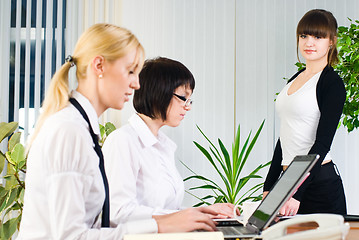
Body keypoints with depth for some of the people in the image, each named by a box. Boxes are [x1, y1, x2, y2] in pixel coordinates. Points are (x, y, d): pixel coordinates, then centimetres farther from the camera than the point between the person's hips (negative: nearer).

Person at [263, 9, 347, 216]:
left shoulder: (333, 84, -7)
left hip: (320, 182, -7)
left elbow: (323, 143, -16)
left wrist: (296, 194, -23)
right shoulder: (295, 79, 15)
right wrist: (269, 187, 15)